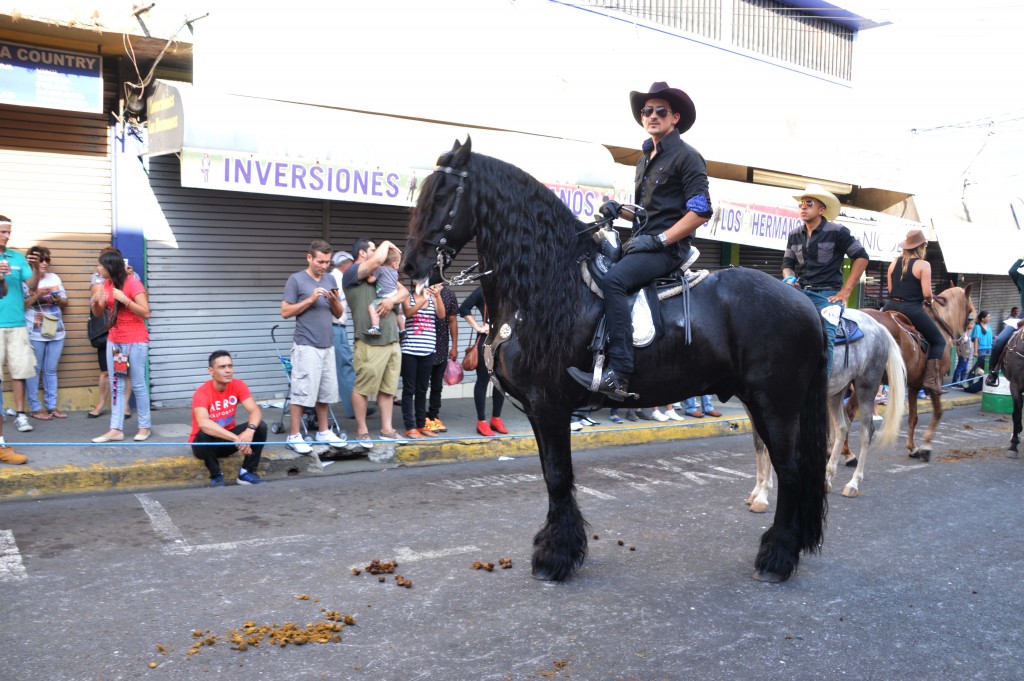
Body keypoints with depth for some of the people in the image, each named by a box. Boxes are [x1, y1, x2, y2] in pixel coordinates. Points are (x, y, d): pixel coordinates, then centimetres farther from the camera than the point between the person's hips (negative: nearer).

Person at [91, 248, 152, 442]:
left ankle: (144, 427, 10)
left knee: (138, 384, 0)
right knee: (116, 385, 4)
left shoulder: (133, 283, -13)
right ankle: (116, 429, 5)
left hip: (135, 341, -7)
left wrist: (124, 299, -26)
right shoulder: (107, 284, 8)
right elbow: (99, 313, 14)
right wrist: (95, 302, -6)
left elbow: (145, 312, -17)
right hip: (114, 341, 7)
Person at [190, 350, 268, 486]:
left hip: (227, 440, 4)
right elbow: (203, 424, -43)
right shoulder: (202, 393, -26)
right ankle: (216, 476, -13)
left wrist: (250, 430, -44)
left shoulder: (238, 385, -11)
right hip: (205, 443, -4)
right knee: (205, 434, -38)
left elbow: (256, 411, -21)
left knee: (260, 426, -18)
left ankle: (247, 472, -8)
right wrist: (237, 439, -50)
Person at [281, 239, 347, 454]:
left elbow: (338, 314, 14)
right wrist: (310, 300, -15)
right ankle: (294, 436, 2)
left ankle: (323, 432, 21)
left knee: (325, 392, 10)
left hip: (327, 345, 6)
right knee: (301, 392, -5)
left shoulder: (330, 280, 13)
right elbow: (285, 312, -6)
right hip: (306, 346, -6)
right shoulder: (296, 280, -3)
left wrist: (335, 300, -6)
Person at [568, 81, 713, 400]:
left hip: (668, 247, -9)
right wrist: (618, 211, 8)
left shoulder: (686, 156, -4)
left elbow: (701, 211, -13)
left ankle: (619, 374, -38)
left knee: (613, 280, -32)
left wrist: (658, 239, -18)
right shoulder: (645, 159, 22)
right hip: (641, 243, 9)